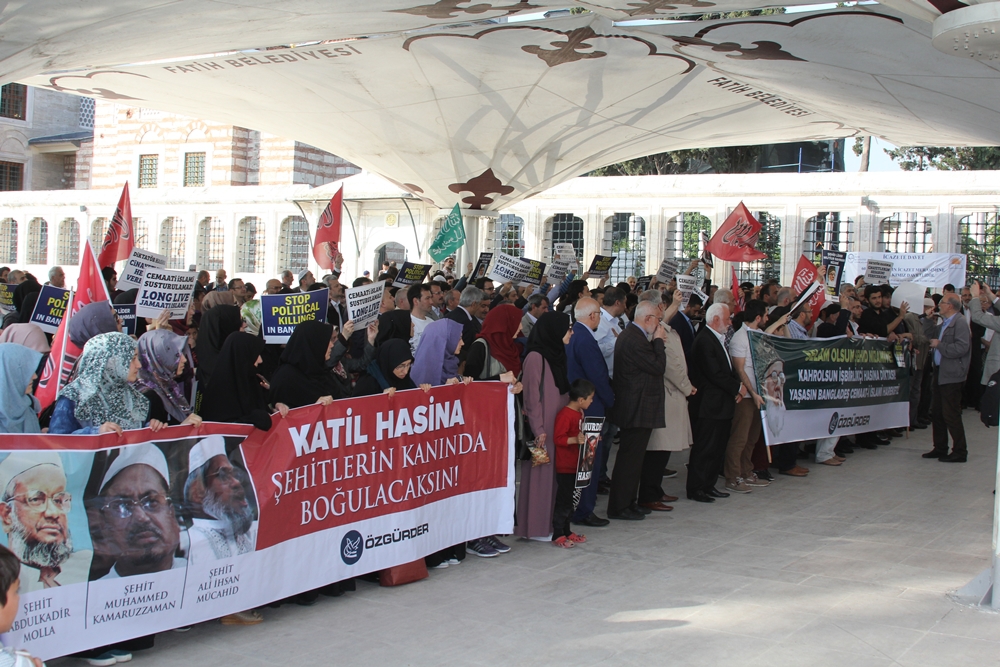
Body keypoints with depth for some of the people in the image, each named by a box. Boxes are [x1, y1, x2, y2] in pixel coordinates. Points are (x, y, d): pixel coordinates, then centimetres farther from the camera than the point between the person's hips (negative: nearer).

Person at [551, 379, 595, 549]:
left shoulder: (580, 413, 11)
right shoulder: (564, 415, -19)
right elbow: (558, 438, -23)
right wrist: (575, 440, -33)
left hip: (577, 465, 10)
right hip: (565, 466, -10)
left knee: (571, 500, 16)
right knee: (563, 501, -5)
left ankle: (567, 532, 25)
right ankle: (557, 536, 2)